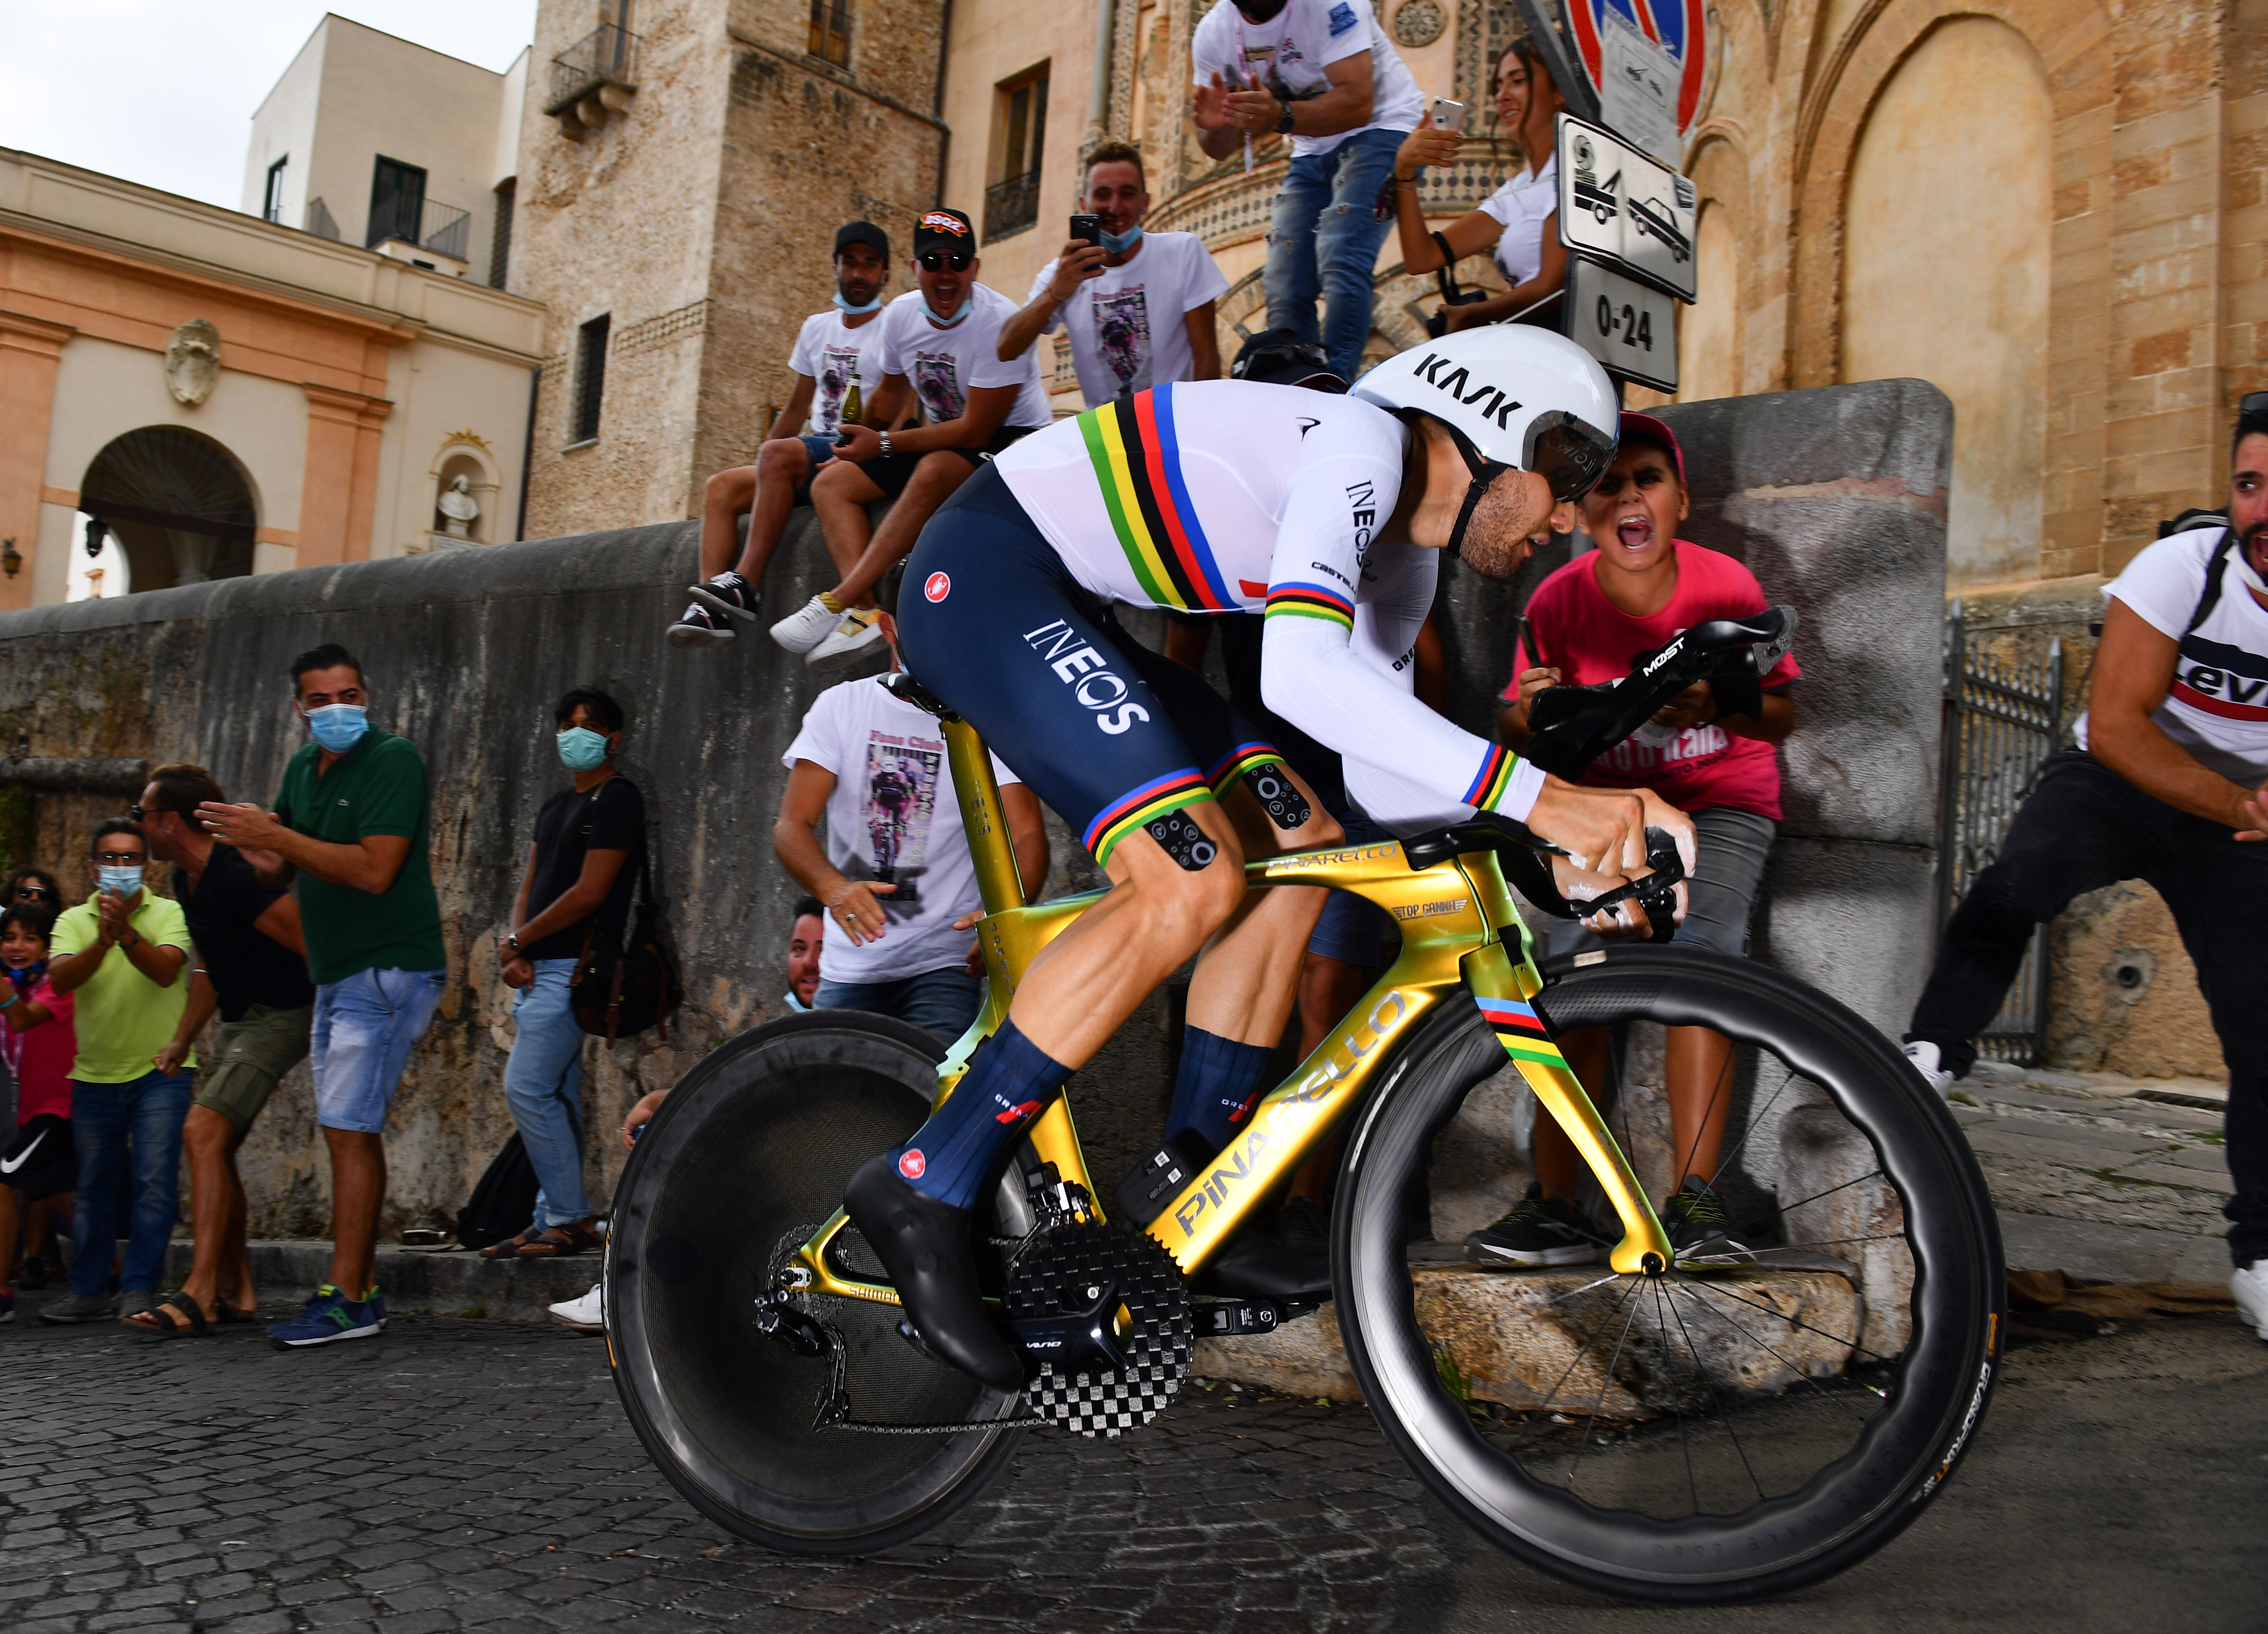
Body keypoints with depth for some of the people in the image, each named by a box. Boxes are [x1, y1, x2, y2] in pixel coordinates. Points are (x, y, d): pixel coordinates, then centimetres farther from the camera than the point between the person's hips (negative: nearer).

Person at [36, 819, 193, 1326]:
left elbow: (166, 970, -19)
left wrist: (126, 932, -35)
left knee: (155, 1181, -8)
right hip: (94, 1074, 3)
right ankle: (88, 1291, 19)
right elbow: (60, 979, -12)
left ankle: (139, 1290, -2)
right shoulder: (73, 920, 5)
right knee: (94, 1186, 10)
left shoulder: (168, 913, -2)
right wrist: (102, 942, -29)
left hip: (160, 1069, -3)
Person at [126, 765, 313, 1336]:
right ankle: (235, 1292, 19)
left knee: (203, 1132, -20)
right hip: (239, 1022, 11)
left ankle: (199, 1294, -21)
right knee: (214, 1145, 12)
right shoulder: (187, 881, 12)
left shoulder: (235, 878, -22)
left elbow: (313, 944, -24)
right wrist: (182, 1041, 24)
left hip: (280, 1019, -11)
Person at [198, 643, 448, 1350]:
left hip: (389, 971, -9)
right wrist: (252, 843, -3)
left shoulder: (393, 761, -13)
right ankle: (364, 1289, 18)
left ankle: (344, 1300, -6)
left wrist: (276, 836, -18)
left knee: (348, 1128, -11)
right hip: (336, 974, 9)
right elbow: (282, 871, 20)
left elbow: (374, 870, -23)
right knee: (353, 1132, 11)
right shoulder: (303, 768, 14)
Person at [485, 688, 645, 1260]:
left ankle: (571, 1219, -6)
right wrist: (518, 950, -2)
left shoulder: (616, 798, -8)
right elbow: (529, 889, 17)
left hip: (573, 969, -9)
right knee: (556, 1095, 10)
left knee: (527, 1088, -13)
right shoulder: (556, 806, 20)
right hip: (540, 970, 9)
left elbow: (589, 892, -15)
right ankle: (554, 1221, 14)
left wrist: (517, 941, -7)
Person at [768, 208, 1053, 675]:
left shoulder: (1000, 324, -22)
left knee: (935, 470, -37)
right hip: (943, 438, 8)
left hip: (1010, 439, -8)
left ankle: (838, 603, -34)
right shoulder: (901, 315, 0)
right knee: (831, 483, -5)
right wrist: (859, 446, 21)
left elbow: (975, 430, -23)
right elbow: (893, 393, 19)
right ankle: (864, 616, -27)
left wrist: (883, 444, -17)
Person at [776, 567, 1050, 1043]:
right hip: (850, 964, 3)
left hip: (944, 963, -2)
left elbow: (1027, 836, -8)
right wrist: (834, 888, -27)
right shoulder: (841, 706, 4)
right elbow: (792, 826, -4)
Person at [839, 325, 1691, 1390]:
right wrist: (1530, 794, -35)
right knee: (1193, 884, -22)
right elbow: (1300, 674, -34)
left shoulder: (1399, 561, 12)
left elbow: (1380, 763, 15)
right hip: (984, 574, -10)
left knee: (1297, 842, 4)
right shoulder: (1359, 442, -18)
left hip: (1058, 608, 10)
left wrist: (1553, 856, 3)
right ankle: (926, 1190, -14)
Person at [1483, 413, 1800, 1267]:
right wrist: (1531, 713, -25)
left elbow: (1782, 715, -3)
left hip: (1721, 802, -1)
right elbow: (1513, 731, -1)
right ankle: (1556, 1206, -19)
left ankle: (1694, 1201, -21)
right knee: (1575, 964, -23)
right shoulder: (1559, 601, -9)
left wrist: (1718, 704, -25)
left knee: (1701, 953, -27)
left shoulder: (1726, 586, -11)